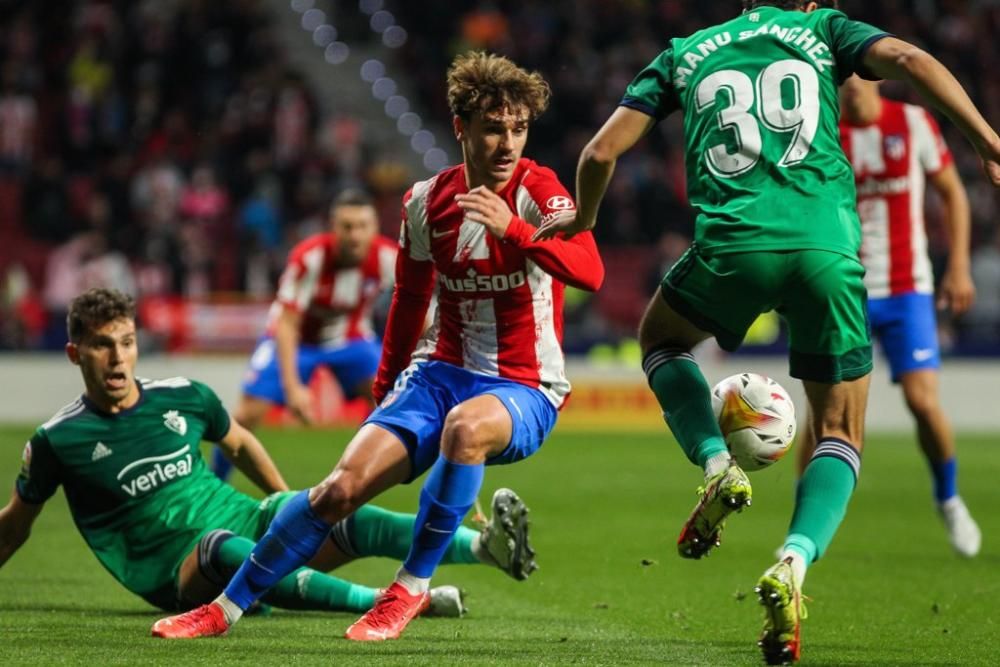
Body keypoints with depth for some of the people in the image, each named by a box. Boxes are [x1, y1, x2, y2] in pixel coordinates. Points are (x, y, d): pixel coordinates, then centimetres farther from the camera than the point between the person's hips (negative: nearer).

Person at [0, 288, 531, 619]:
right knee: (224, 547, -39)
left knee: (343, 517, -22)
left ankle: (486, 545, -41)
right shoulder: (57, 440, -5)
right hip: (179, 576, -4)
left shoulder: (183, 397, 5)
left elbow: (240, 444, 23)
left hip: (249, 524, 4)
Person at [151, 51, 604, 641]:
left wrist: (511, 227, -44)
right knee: (341, 487, -15)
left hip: (525, 391, -4)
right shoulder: (426, 202, 1)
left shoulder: (539, 192, -12)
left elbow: (590, 272, -32)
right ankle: (227, 608, 0)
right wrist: (386, 386, 25)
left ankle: (412, 589, -21)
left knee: (466, 426, -39)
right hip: (441, 372, 4)